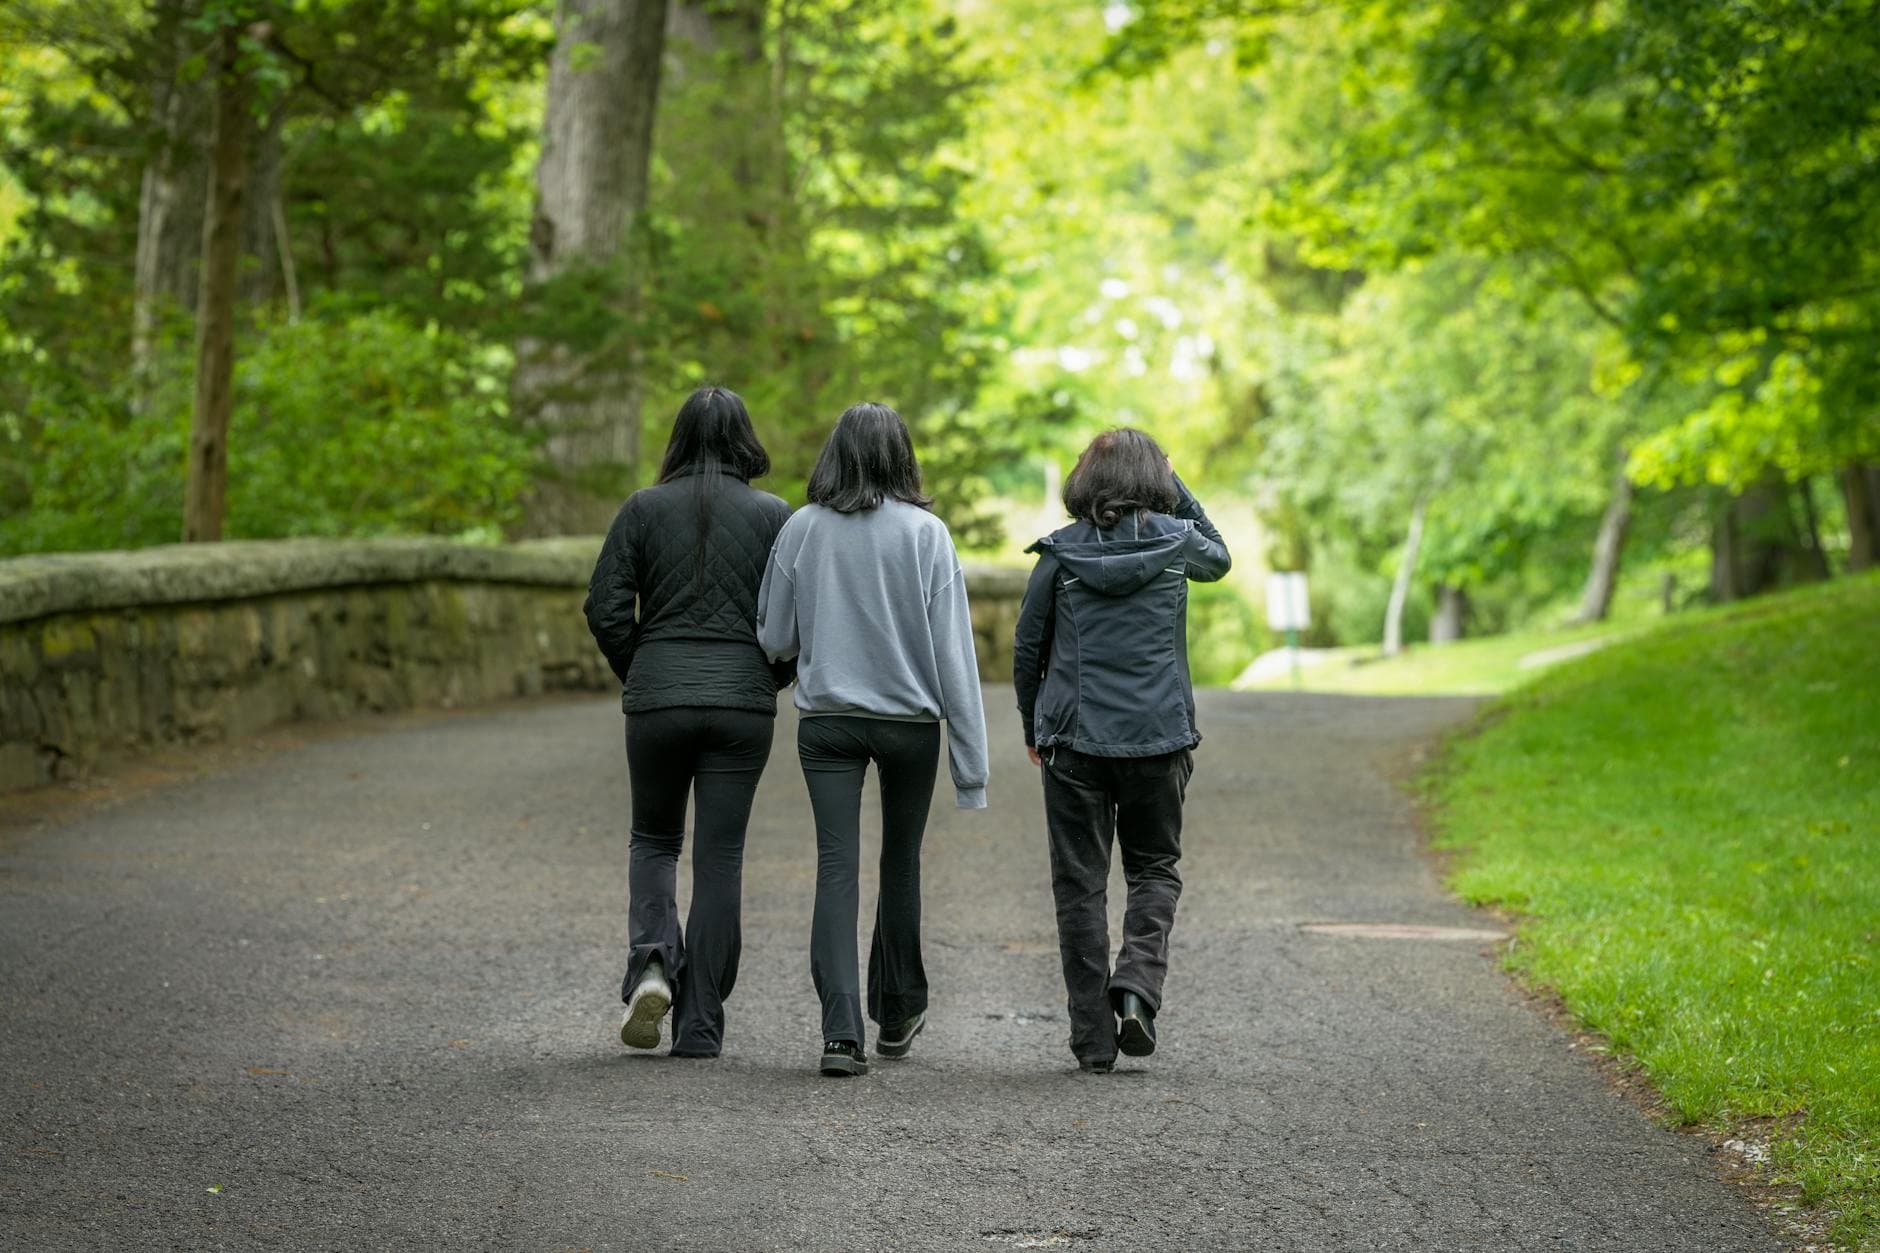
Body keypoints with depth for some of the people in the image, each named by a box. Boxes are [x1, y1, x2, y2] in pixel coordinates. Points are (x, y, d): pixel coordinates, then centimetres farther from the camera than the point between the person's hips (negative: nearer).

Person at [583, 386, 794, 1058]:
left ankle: (652, 960, -10)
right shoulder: (773, 515, 1)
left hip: (657, 696, 0)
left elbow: (605, 607, -3)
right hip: (743, 703, 0)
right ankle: (700, 1023, 5)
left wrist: (637, 674, 11)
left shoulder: (643, 509, 2)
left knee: (654, 839, 18)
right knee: (719, 856, 5)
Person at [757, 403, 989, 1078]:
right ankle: (897, 1014, 30)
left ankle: (842, 1030, -14)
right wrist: (971, 761, -4)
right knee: (901, 862, 16)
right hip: (909, 720, 0)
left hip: (826, 721, 1)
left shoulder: (801, 530, -3)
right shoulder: (925, 533, -8)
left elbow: (774, 641, 3)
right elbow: (952, 650, -8)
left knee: (837, 868, -1)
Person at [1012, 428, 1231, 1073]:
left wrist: (1032, 725, 19)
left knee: (1079, 883, 7)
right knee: (1155, 869, 16)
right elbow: (1219, 558, 23)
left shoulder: (1061, 551, -2)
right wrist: (1176, 487, 17)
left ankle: (1093, 1038, 6)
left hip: (1075, 737, 0)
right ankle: (1138, 983, -8)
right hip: (1159, 737, 0)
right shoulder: (1174, 541, -2)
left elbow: (1027, 647, 4)